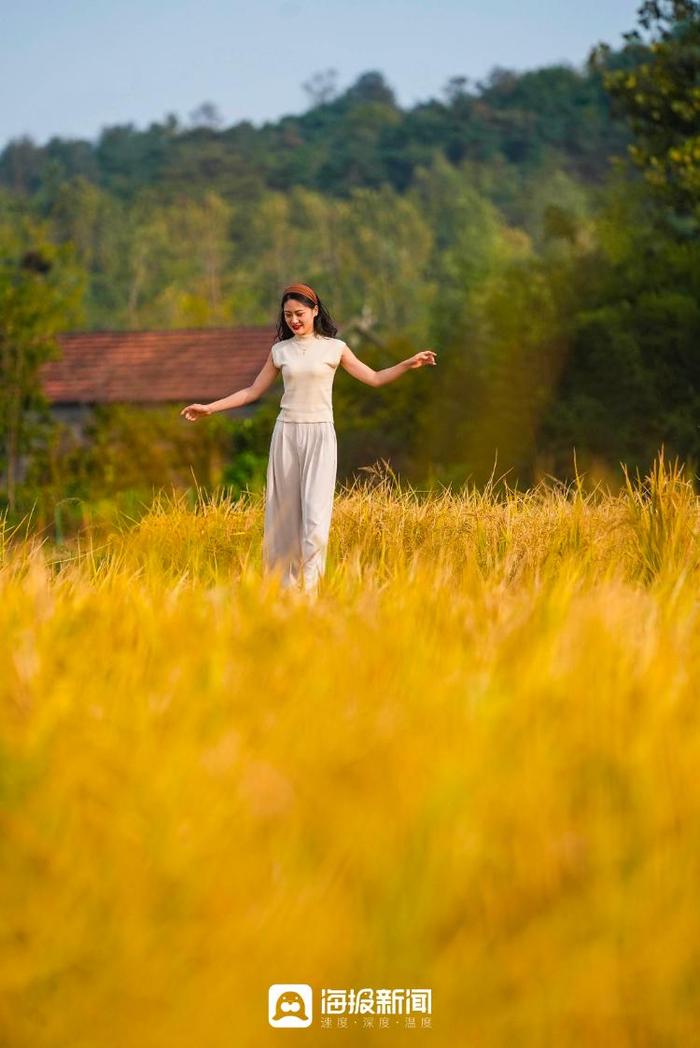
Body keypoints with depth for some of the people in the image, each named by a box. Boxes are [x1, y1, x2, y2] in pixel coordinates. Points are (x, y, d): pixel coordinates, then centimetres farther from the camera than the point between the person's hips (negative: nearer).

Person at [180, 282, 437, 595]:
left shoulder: (334, 348, 3)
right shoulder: (280, 351, 7)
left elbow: (374, 378, 7)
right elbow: (253, 391, 13)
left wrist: (409, 364, -7)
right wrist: (210, 407, 7)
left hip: (320, 435, -2)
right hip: (286, 434, 2)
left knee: (315, 511, -12)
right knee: (284, 512, 2)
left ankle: (310, 588, -15)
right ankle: (283, 585, 9)